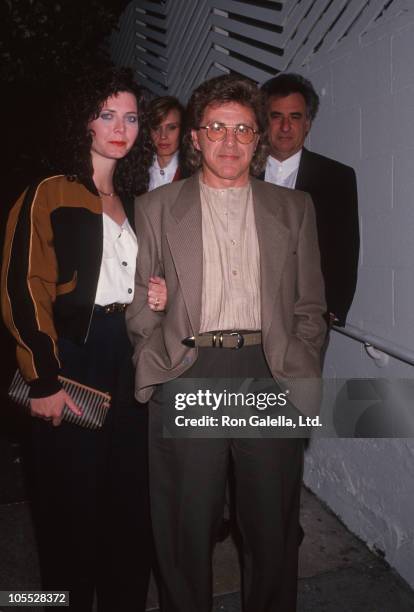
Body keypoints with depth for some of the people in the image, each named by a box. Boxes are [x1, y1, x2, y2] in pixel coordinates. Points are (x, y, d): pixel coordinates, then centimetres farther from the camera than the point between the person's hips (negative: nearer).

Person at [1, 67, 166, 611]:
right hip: (73, 358, -5)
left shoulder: (135, 203, 16)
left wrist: (157, 297, 2)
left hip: (129, 360, 6)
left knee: (131, 497, 13)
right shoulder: (47, 197, -4)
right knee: (71, 498, 7)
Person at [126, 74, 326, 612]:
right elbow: (140, 303, 9)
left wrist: (303, 378, 2)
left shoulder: (294, 208, 12)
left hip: (270, 375, 2)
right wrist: (158, 362, -5)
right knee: (186, 529, 10)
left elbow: (310, 307, 11)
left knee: (274, 528, 13)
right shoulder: (155, 208, 10)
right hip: (187, 375, -1)